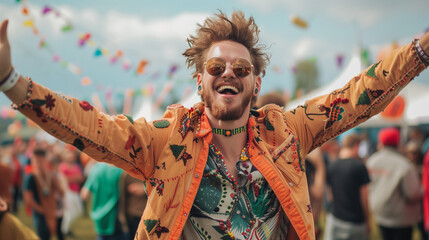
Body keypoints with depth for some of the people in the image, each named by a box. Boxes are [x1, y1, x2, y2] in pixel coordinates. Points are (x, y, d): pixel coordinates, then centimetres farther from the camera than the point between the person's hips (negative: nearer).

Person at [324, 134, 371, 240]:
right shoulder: (359, 166, -11)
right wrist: (367, 222, 2)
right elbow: (364, 199, -9)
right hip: (356, 222, -4)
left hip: (335, 218, 4)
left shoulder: (332, 166, 2)